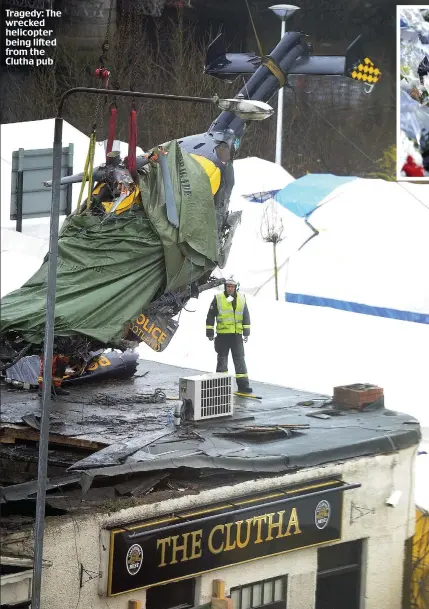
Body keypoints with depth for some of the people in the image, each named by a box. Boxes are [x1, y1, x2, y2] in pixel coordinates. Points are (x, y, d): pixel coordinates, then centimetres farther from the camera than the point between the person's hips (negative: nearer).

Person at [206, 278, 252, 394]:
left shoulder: (241, 298, 8)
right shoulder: (218, 298, -1)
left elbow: (246, 316, 13)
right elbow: (210, 316, 2)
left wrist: (246, 332, 8)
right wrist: (210, 333, 0)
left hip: (237, 334, 2)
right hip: (222, 335, -2)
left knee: (239, 359, 1)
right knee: (222, 359, 5)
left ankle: (243, 384, 2)